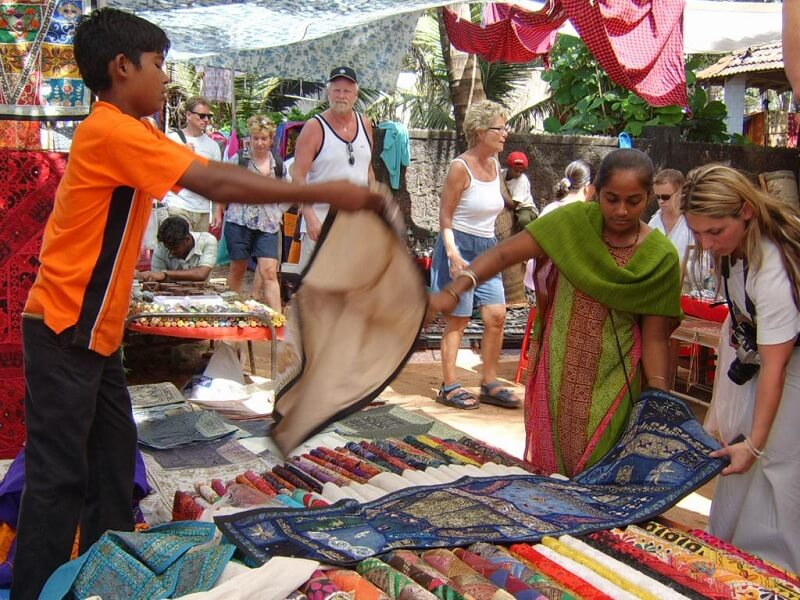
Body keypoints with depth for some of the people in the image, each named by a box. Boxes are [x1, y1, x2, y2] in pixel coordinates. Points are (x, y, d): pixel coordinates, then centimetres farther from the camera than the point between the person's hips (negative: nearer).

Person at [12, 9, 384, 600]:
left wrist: (321, 192, 3)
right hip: (64, 330, -10)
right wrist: (324, 192, -21)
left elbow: (212, 175, 9)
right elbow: (217, 184, -24)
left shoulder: (127, 134, 12)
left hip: (94, 331, 10)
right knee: (60, 474, -3)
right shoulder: (112, 131, -19)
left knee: (114, 455, 15)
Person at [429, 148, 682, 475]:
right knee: (546, 467, 14)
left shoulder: (660, 257, -9)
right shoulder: (574, 221, -9)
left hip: (610, 384, -1)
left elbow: (655, 336, -5)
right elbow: (503, 253, -14)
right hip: (556, 372, 1)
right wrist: (454, 290, -27)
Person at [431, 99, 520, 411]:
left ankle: (490, 384, 13)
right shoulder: (460, 168, -12)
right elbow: (445, 218, -12)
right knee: (458, 320, -4)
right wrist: (452, 253, -24)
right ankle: (449, 387, 5)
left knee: (497, 316, 2)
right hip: (460, 246, -7)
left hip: (487, 248, 7)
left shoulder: (495, 166, 9)